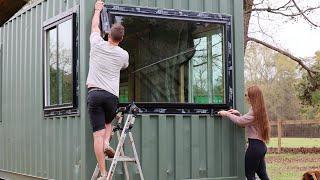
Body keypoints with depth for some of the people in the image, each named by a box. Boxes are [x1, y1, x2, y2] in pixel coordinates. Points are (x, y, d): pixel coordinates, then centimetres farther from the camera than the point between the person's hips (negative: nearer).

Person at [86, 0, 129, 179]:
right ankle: (107, 142, 3)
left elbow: (95, 26, 24)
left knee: (98, 133, -4)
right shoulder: (123, 55, 8)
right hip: (112, 95, 1)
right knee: (108, 122, 32)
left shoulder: (98, 45, 5)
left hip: (94, 93, -1)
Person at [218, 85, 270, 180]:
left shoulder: (254, 110, -14)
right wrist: (238, 114, 13)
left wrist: (227, 114, -11)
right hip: (260, 145, 9)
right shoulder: (259, 110, 15)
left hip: (254, 145, -9)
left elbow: (241, 121, -22)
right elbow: (246, 122, 23)